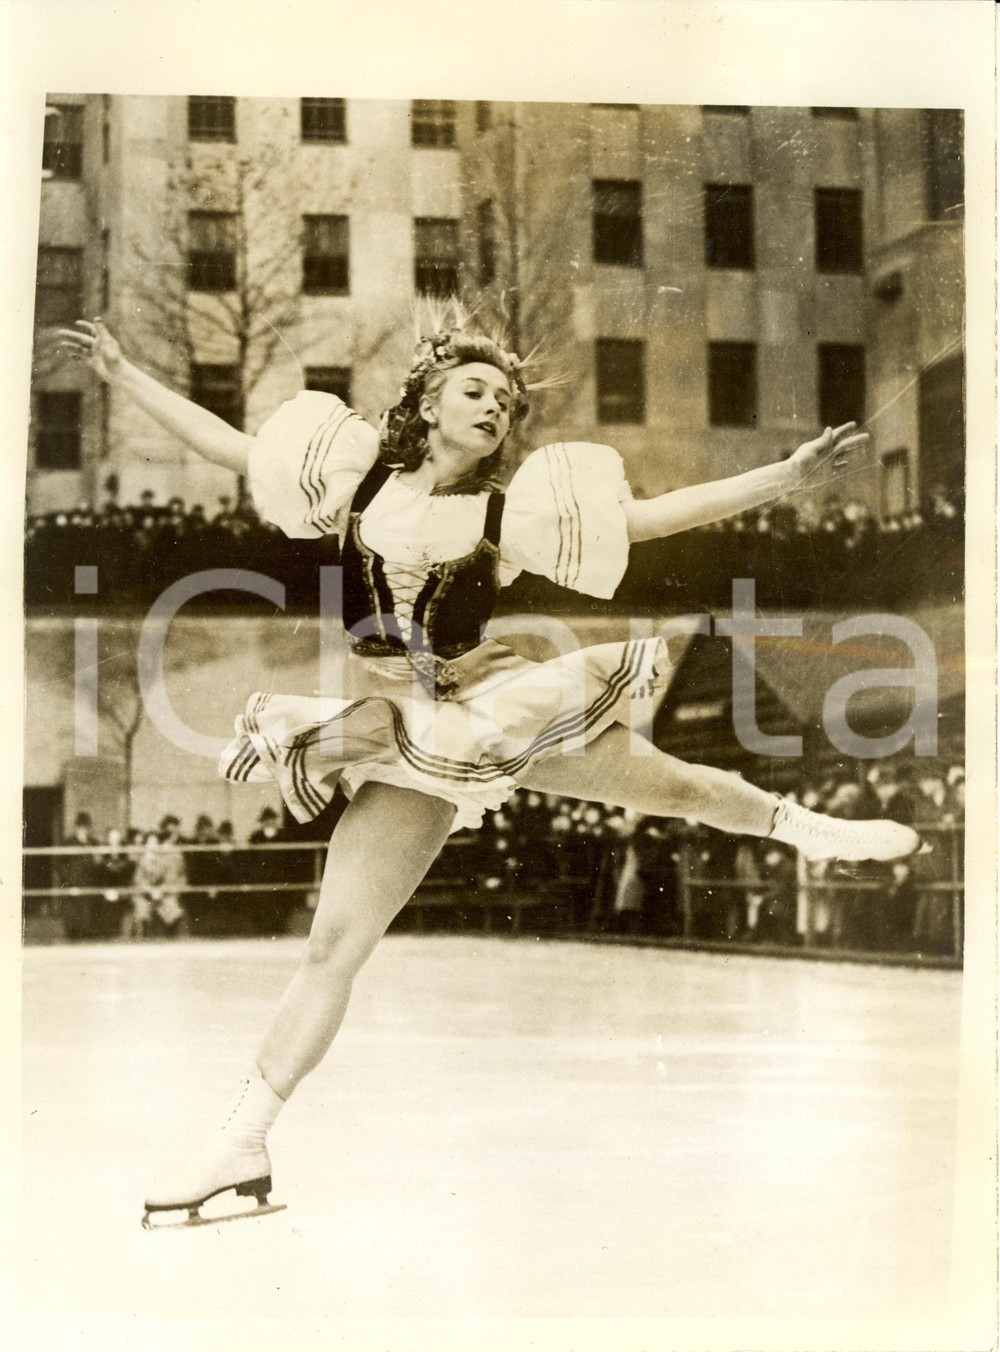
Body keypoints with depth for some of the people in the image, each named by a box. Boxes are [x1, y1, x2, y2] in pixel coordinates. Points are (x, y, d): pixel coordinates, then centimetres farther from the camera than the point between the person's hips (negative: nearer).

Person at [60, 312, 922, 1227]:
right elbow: (228, 445, 5)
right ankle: (241, 1148, 4)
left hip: (504, 704, 0)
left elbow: (652, 516, -6)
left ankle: (804, 826, 44)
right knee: (334, 944, -2)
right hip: (411, 738, 0)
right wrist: (121, 374, 3)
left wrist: (786, 476, -13)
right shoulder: (359, 472, 0)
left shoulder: (511, 507, -4)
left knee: (672, 784, 10)